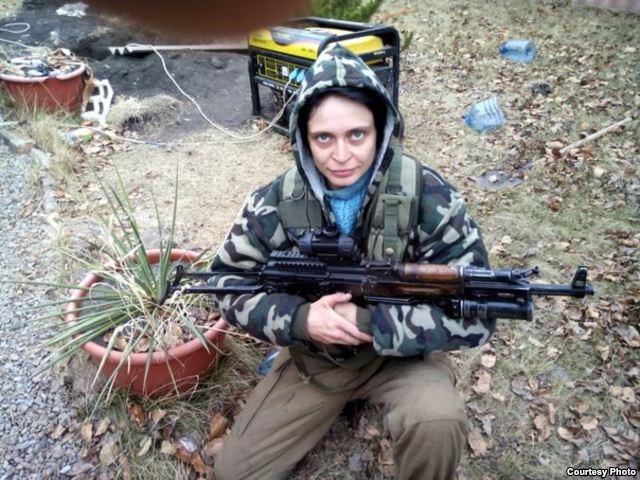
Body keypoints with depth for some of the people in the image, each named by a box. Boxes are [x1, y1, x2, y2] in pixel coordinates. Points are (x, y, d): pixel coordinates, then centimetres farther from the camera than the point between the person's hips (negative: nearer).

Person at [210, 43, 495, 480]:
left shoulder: (428, 196, -21)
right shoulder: (279, 200, -12)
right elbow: (228, 283, -6)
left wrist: (367, 321, -29)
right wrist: (299, 319, -24)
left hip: (401, 353, -2)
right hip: (312, 356, 3)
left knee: (437, 422, -33)